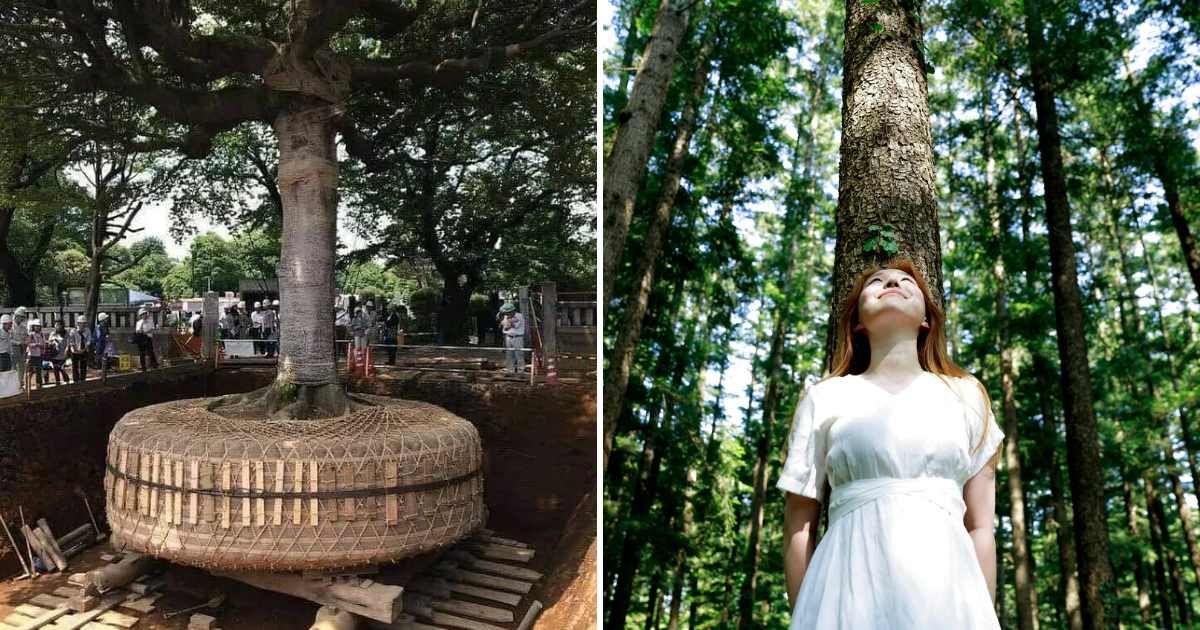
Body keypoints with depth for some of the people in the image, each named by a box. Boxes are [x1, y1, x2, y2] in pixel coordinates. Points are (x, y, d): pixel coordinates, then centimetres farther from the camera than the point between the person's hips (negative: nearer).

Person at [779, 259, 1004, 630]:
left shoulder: (967, 396, 12)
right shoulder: (824, 398, 6)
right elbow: (799, 526, 5)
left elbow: (980, 526, 10)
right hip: (850, 592, -1)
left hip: (946, 592, 2)